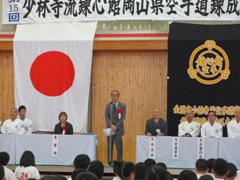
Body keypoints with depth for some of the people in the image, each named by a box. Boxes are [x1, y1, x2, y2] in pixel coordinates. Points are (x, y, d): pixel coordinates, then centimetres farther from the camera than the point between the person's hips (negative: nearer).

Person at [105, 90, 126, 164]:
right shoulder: (108, 106, 10)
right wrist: (111, 125, -14)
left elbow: (122, 118, -4)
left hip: (118, 129, -2)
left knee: (119, 147, -4)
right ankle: (110, 162, 5)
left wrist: (116, 126, -14)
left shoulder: (122, 106, 4)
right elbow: (106, 116, 1)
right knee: (110, 146, 2)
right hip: (110, 128, 2)